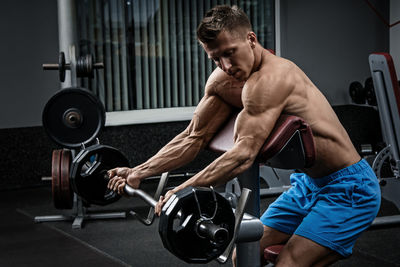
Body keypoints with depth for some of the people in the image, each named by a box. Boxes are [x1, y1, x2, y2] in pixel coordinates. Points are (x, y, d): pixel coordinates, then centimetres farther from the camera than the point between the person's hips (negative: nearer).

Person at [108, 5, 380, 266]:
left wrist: (185, 189, -40)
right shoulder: (221, 82, 0)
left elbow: (244, 153, -35)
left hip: (348, 188, -9)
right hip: (308, 183, 9)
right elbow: (194, 138, 2)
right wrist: (139, 172, -6)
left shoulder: (270, 78, -27)